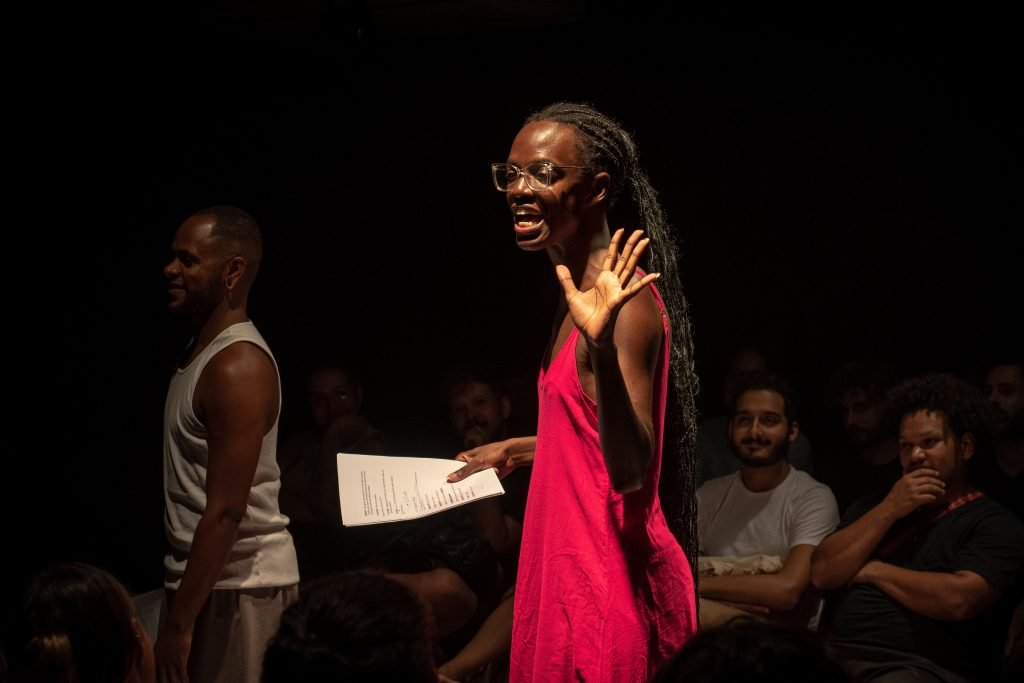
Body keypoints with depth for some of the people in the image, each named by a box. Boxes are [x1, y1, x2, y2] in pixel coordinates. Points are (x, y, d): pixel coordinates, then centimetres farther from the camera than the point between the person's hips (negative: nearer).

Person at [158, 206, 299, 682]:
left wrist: (178, 623, -24)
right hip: (209, 575, 9)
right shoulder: (202, 351, 13)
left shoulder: (237, 368, -18)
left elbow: (226, 512, -23)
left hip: (238, 584, -9)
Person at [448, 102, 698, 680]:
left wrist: (603, 347, -37)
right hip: (569, 567, 9)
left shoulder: (624, 302, -18)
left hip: (610, 577, -9)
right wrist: (521, 450, 31)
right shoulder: (582, 296, 10)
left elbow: (630, 468, -24)